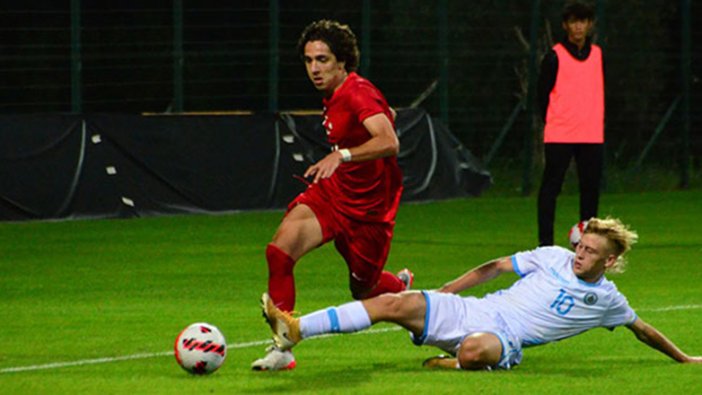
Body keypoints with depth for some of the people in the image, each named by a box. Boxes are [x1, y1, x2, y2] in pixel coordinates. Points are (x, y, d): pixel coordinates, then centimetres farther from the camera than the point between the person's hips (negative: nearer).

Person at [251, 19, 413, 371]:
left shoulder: (359, 94, -23)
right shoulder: (334, 96, 4)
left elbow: (389, 142, -39)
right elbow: (386, 113, 22)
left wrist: (341, 155, -51)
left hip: (368, 209, -7)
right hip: (331, 191, 7)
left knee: (364, 290, 10)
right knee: (279, 249, -18)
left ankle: (401, 286, 49)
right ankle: (281, 348, -12)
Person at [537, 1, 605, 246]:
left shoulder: (598, 54, 11)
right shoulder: (554, 57, -3)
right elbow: (543, 94, 1)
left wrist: (597, 122, 11)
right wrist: (550, 121, -1)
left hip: (592, 134, 4)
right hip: (559, 135, -4)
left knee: (591, 187, 6)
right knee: (551, 187, -3)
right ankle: (545, 242, 1)